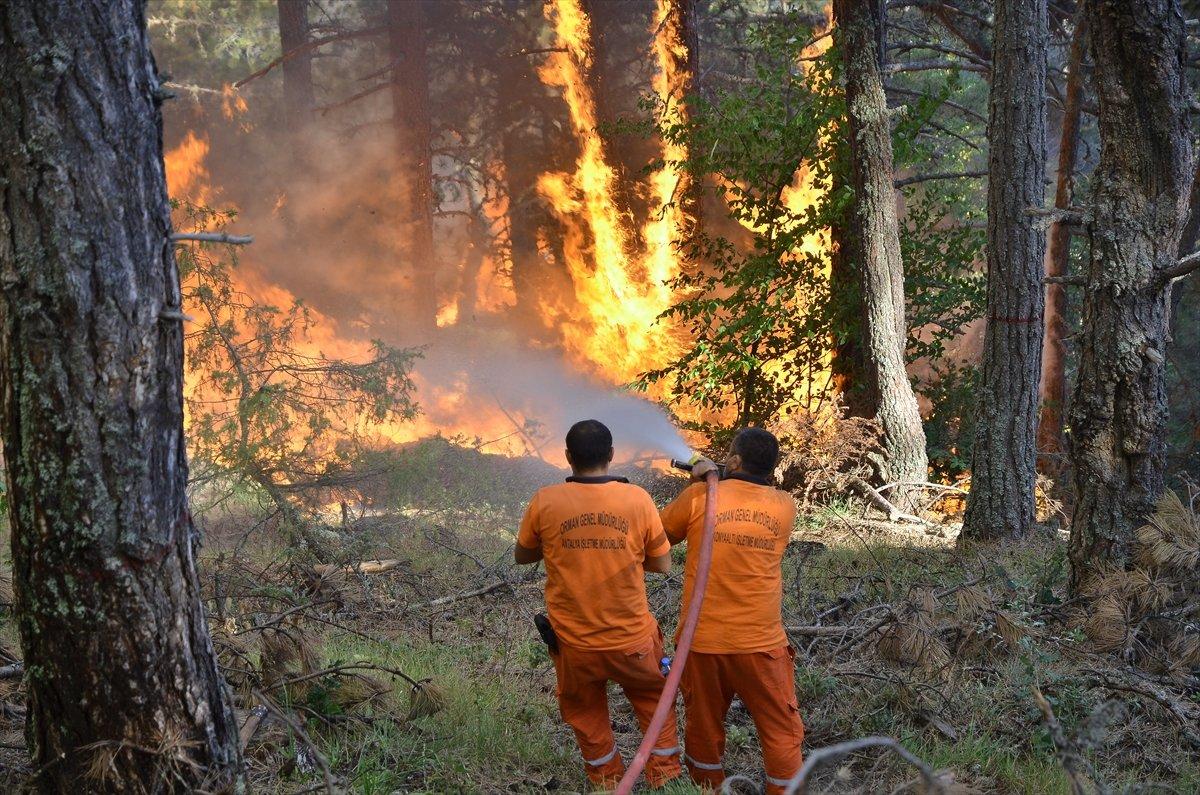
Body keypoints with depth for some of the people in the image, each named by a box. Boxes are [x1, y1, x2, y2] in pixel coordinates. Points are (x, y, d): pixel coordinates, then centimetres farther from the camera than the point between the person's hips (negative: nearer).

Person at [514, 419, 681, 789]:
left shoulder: (545, 502, -11)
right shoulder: (637, 499, -11)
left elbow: (522, 556, 5)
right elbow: (662, 564, -2)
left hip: (574, 644, 0)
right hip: (633, 639, 0)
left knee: (586, 715, 24)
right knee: (653, 702, 27)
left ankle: (608, 785, 33)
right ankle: (665, 778, 29)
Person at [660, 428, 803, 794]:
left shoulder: (699, 496, -7)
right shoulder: (785, 506, -2)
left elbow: (661, 535, 8)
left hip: (702, 640, 1)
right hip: (760, 641, -1)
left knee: (704, 727, 18)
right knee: (781, 731, 10)